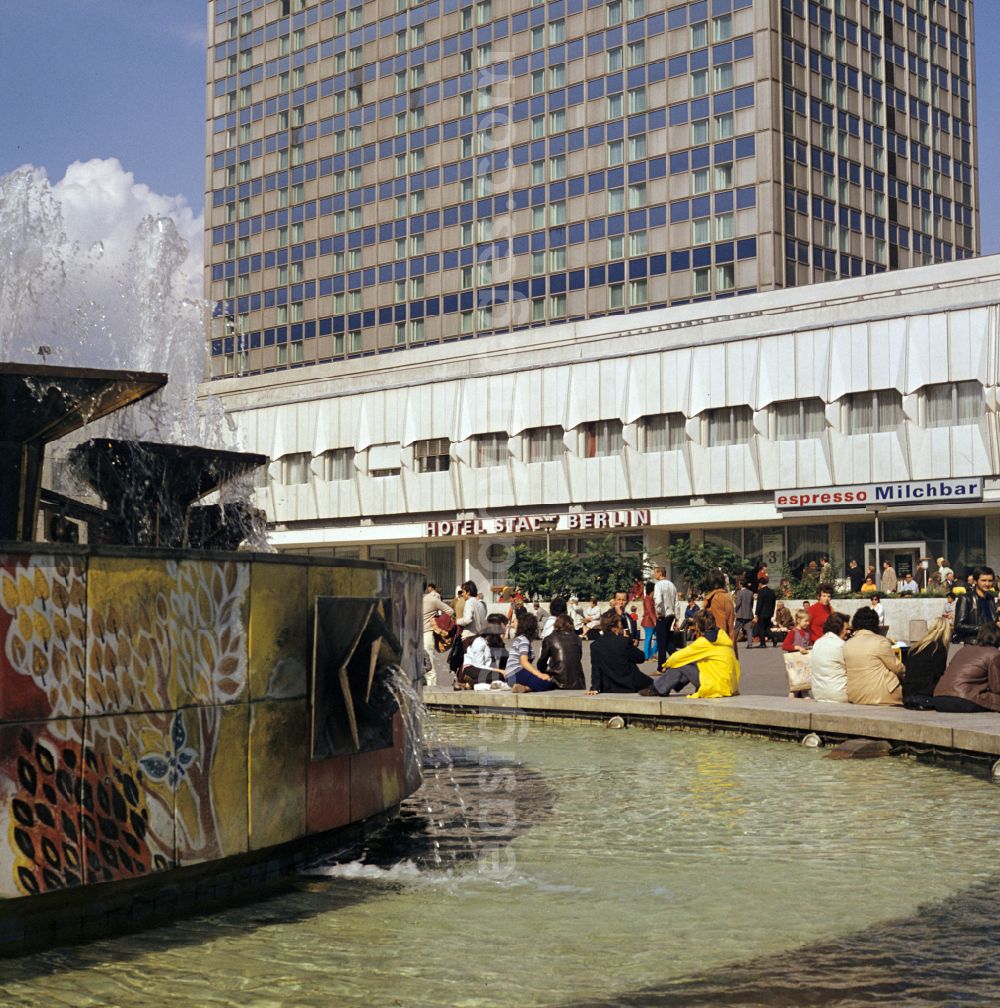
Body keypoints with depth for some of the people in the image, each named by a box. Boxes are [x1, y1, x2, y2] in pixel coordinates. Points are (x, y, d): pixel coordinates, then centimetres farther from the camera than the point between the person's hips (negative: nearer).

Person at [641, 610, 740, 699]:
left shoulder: (704, 642, -15)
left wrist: (667, 665, 11)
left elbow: (679, 656, -4)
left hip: (717, 686, -9)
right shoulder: (721, 634, 9)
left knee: (681, 665, -3)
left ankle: (657, 689, 10)